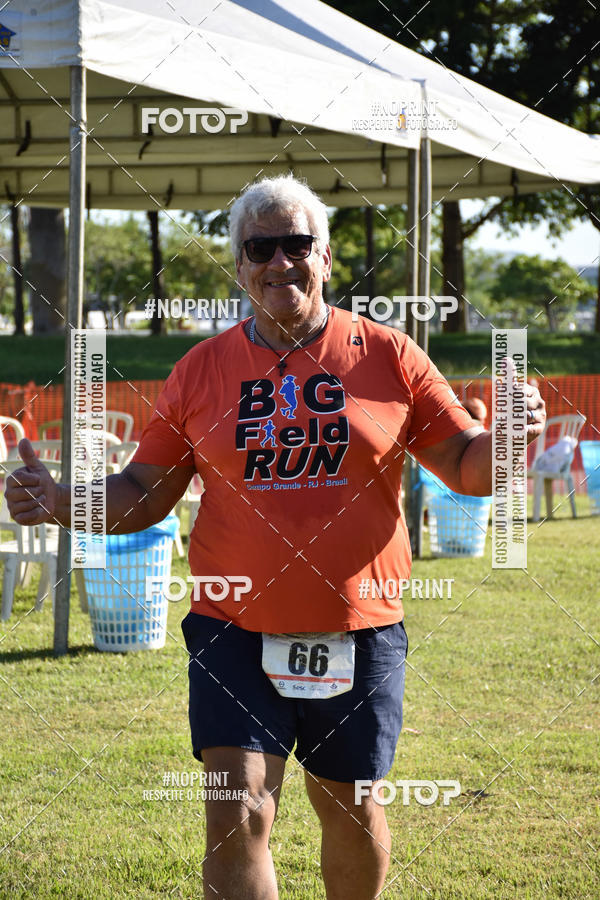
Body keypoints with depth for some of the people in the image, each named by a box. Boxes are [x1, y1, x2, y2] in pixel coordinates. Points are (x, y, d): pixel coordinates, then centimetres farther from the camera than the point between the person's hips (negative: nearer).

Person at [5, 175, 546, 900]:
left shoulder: (387, 356, 1)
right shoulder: (201, 370, 4)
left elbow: (468, 469, 4)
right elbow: (144, 493, 8)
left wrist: (506, 437, -18)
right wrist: (59, 501, -9)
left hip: (357, 632, 0)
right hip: (234, 630, 0)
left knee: (350, 812, 14)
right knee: (237, 817, -11)